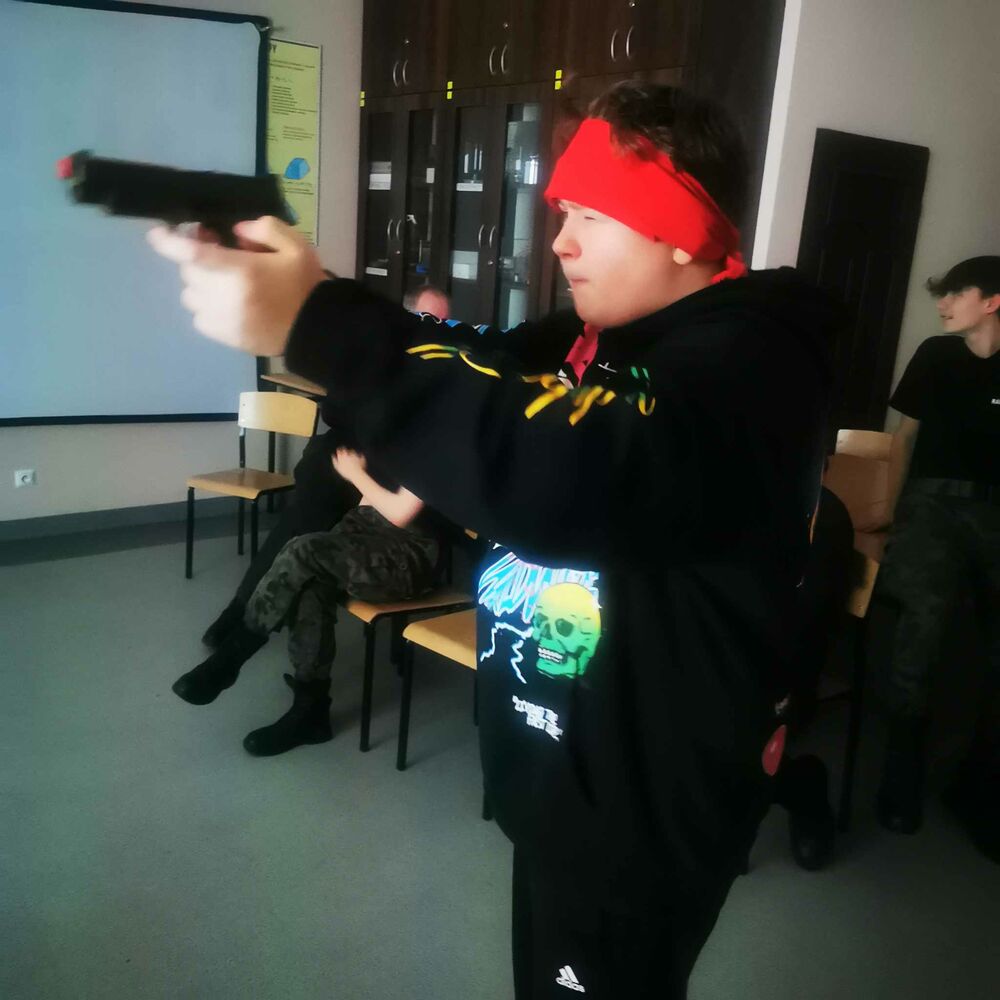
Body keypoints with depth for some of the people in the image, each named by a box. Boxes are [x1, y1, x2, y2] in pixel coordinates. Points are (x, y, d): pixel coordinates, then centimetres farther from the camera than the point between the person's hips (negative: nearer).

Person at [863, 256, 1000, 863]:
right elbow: (907, 433, 17)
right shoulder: (936, 355, 12)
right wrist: (889, 508, 14)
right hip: (935, 499, 0)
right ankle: (903, 770, -9)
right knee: (924, 616, -24)